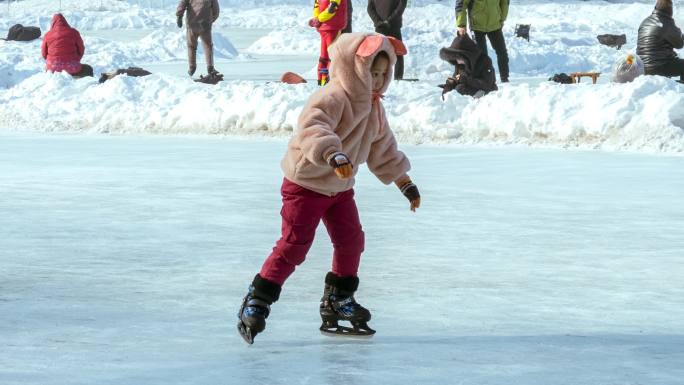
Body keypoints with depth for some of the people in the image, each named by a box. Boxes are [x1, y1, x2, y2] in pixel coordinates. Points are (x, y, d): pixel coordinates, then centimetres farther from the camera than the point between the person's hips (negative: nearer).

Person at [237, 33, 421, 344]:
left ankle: (339, 299, 24)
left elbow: (383, 151, 17)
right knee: (294, 244, -11)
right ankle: (256, 301, -3)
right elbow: (314, 129, -43)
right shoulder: (331, 99, -24)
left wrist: (405, 183, 19)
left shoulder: (373, 107, 6)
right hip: (305, 183, -8)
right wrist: (334, 156, -59)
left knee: (351, 240, 8)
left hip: (340, 187, 8)